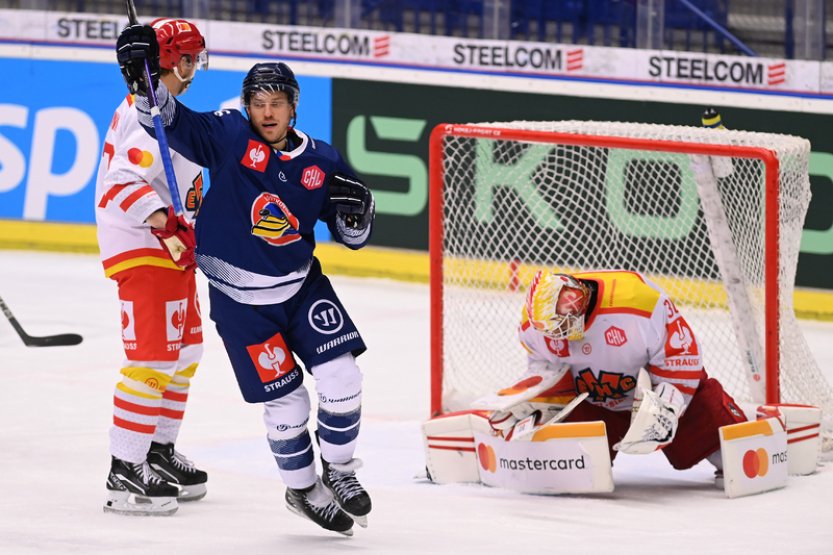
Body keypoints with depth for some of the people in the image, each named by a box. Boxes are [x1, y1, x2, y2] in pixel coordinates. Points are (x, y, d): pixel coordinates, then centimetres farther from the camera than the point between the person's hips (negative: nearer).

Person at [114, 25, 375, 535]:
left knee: (341, 378, -8)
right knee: (285, 402, 0)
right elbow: (168, 120, -19)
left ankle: (340, 471, 17)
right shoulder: (229, 137, -11)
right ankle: (301, 489, 23)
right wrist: (145, 77, -36)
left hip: (302, 286, 3)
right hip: (240, 300, -3)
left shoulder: (321, 162, -3)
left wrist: (355, 211, -16)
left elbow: (353, 237, 6)